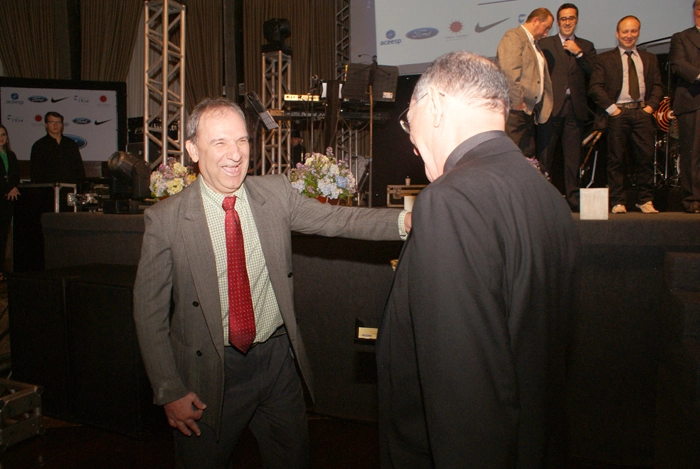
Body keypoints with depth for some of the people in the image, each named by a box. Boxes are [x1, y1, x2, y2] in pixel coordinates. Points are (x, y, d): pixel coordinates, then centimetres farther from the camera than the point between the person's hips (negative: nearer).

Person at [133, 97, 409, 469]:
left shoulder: (276, 194, -3)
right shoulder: (165, 219, -11)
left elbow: (337, 219, -11)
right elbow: (149, 310, -7)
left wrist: (405, 220, -28)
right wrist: (170, 392, -9)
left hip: (277, 360, 3)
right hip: (209, 373, -2)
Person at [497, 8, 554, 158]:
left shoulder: (533, 43, 25)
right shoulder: (513, 36, -6)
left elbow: (540, 77, 27)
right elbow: (510, 72, -18)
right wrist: (517, 102, -21)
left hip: (529, 109, 10)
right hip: (515, 109, -10)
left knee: (528, 155, 9)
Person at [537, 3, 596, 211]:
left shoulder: (586, 46, 18)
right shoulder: (544, 43, 11)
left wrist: (578, 53, -3)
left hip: (575, 108, 2)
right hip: (551, 107, -2)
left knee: (573, 157, 2)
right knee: (544, 156, -2)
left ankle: (573, 199, 6)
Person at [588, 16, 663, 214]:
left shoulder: (650, 59, 21)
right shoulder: (604, 59, 10)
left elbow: (657, 86, 15)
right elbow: (595, 87, 0)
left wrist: (650, 106, -1)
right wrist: (610, 107, -9)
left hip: (642, 112, 3)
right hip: (617, 113, -3)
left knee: (646, 158, -2)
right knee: (616, 160, -3)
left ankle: (645, 200, 7)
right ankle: (618, 202, 3)